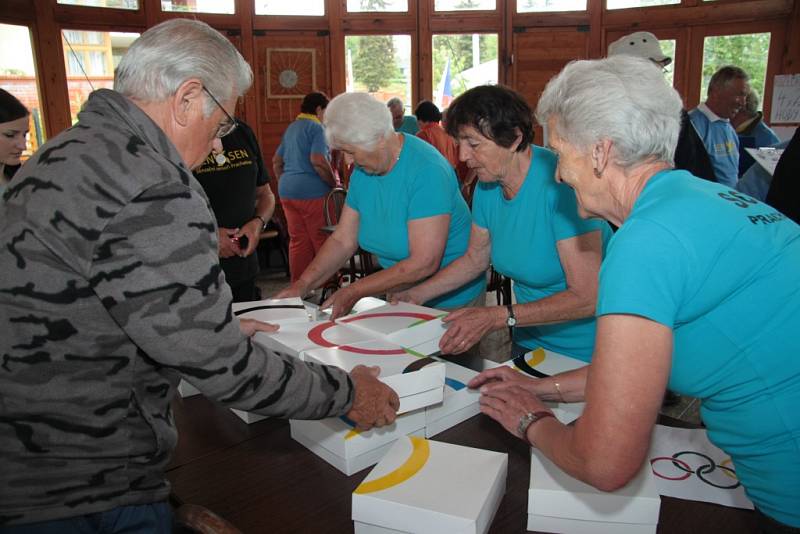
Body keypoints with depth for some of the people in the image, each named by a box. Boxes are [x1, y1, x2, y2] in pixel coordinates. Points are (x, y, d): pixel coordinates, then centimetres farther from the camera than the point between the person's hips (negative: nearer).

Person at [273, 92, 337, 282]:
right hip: (312, 192, -8)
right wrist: (334, 183, -10)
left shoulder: (291, 128, 19)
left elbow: (276, 161, 24)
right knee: (322, 240, -1)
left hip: (287, 191, 8)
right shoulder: (316, 127, -7)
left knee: (297, 240, 10)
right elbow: (318, 161, -20)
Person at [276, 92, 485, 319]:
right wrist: (303, 284, -10)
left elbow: (424, 263, -30)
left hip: (450, 300, -6)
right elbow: (342, 240, 3)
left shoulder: (426, 170, -26)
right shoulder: (363, 172, -1)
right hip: (399, 297, 7)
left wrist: (354, 292, -26)